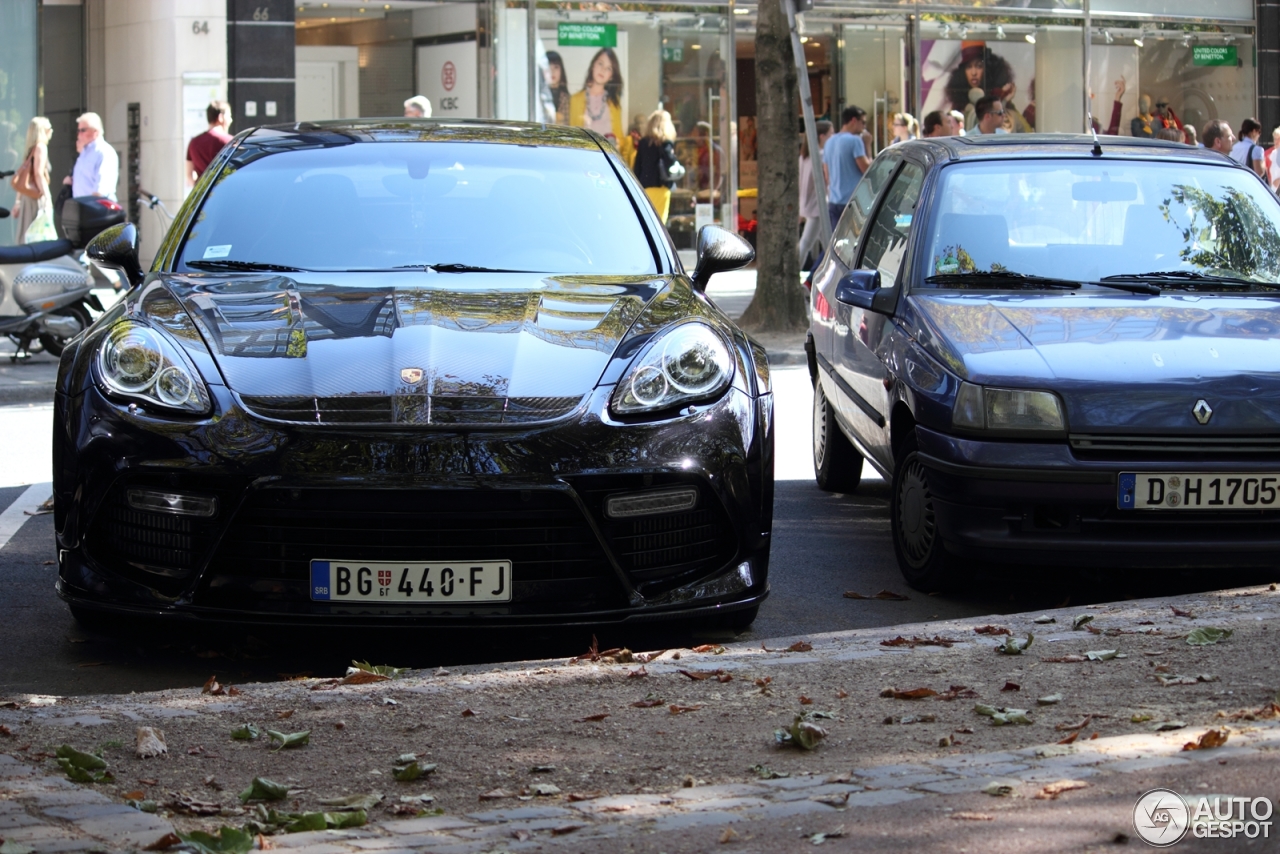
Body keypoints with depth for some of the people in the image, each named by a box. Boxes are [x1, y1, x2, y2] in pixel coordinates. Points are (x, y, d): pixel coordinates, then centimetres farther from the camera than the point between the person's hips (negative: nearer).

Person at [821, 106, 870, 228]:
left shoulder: (830, 142, 15)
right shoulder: (854, 140, -11)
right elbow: (866, 168, -13)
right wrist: (867, 147, -1)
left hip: (833, 202, 8)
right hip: (853, 201, -8)